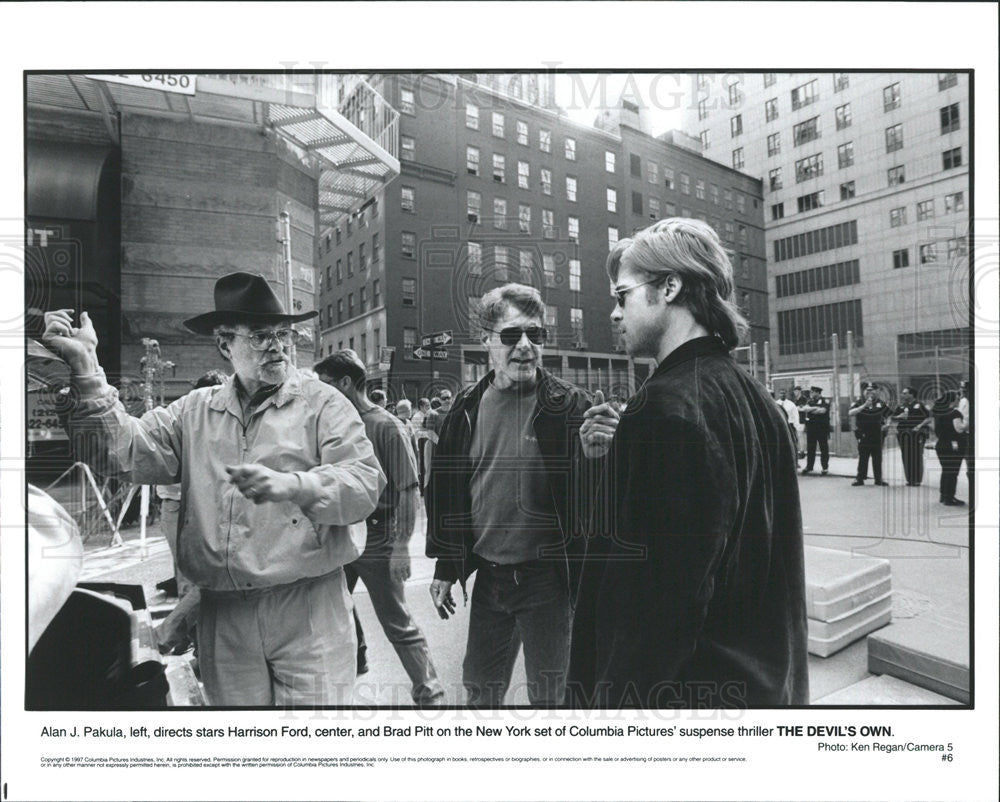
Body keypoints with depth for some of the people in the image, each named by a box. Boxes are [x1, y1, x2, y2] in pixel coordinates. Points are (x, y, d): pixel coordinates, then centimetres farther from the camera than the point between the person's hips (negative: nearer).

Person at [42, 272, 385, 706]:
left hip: (309, 608, -3)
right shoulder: (194, 410, 10)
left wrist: (292, 485, -27)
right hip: (223, 613, 3)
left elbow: (367, 483, -12)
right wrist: (87, 368, -7)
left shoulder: (323, 403, -2)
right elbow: (132, 453, -2)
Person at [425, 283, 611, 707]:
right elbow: (446, 490, 8)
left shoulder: (568, 405, -10)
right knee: (480, 690, 20)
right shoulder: (467, 409, 1)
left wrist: (598, 455, -34)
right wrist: (445, 567, 9)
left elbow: (594, 497, -12)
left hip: (547, 576, -3)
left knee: (549, 693, 13)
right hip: (488, 575, 4)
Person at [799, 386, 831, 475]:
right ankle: (809, 467, 15)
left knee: (824, 449, 2)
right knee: (810, 449, 6)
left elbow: (822, 411, -19)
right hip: (811, 428, 4)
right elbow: (805, 408, -8)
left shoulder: (825, 402, -3)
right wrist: (816, 408, -18)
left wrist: (810, 410, -10)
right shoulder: (809, 402, 10)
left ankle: (825, 468, 12)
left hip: (822, 428, -3)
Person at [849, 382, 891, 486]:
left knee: (877, 458, 7)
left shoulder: (881, 404, 8)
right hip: (863, 435, -3)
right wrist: (864, 406, -24)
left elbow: (888, 415, 24)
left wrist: (886, 424, 7)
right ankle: (859, 478, 5)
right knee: (862, 458, -1)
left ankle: (878, 479, 16)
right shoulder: (858, 403, 0)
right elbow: (850, 413, -19)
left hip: (877, 435, 3)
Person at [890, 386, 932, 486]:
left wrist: (920, 425, -15)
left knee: (916, 456, -4)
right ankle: (909, 479, 11)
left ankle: (917, 480, 2)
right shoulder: (901, 407, 13)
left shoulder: (919, 406, -1)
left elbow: (928, 418, -3)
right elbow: (893, 417, 15)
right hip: (903, 434, 5)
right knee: (906, 456, 4)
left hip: (916, 433, -4)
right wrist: (899, 417, -5)